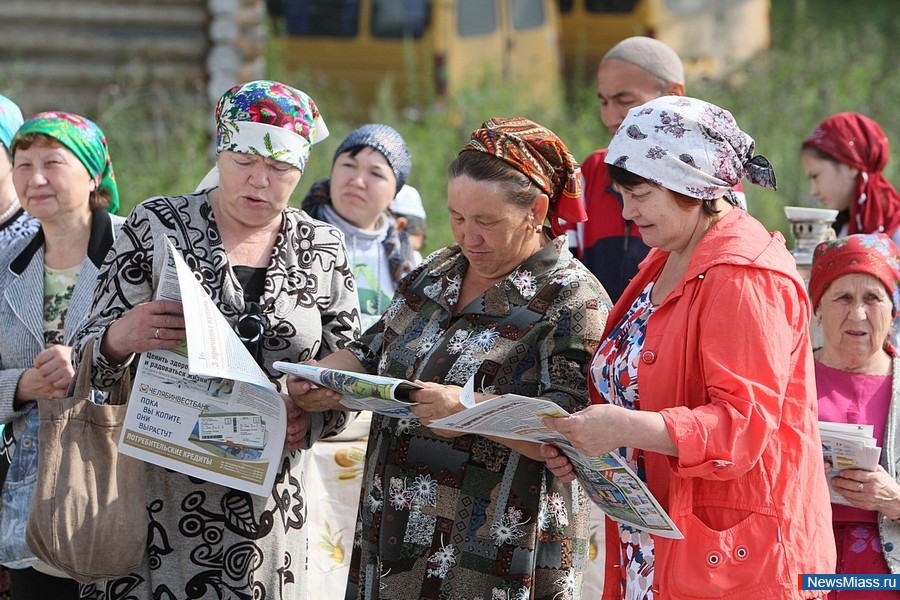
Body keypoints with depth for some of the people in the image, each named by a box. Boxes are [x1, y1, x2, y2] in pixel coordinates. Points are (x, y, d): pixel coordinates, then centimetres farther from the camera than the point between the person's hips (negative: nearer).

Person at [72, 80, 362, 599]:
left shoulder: (324, 250, 5)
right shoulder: (156, 226, -1)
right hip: (154, 492, -2)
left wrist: (311, 421, -12)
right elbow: (93, 355, -1)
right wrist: (119, 339, -25)